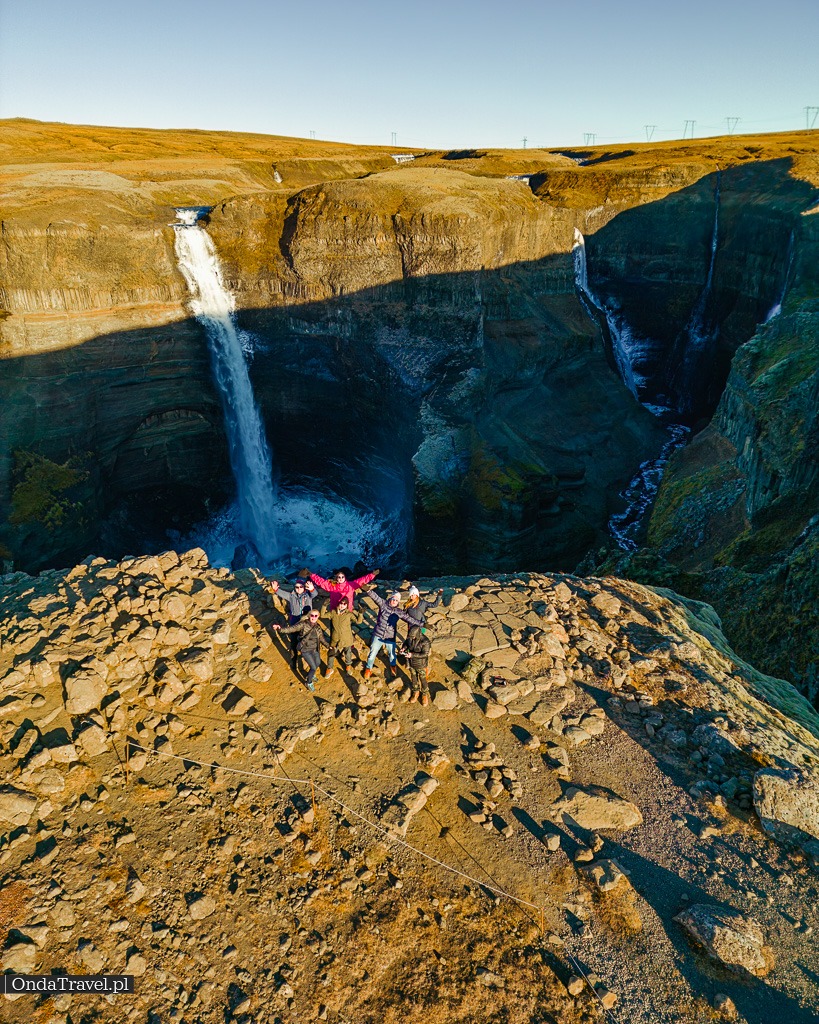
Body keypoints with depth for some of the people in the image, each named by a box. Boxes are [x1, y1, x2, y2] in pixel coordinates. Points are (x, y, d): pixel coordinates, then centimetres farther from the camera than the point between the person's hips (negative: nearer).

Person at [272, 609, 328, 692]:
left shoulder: (318, 627, 1)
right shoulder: (303, 624, -16)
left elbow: (322, 639, 12)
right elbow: (291, 628, -28)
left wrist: (328, 646, 4)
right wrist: (280, 629, -43)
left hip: (315, 650, 6)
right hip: (305, 650, -6)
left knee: (318, 664, 22)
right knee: (314, 667, -6)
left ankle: (311, 674, 55)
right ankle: (309, 683, 22)